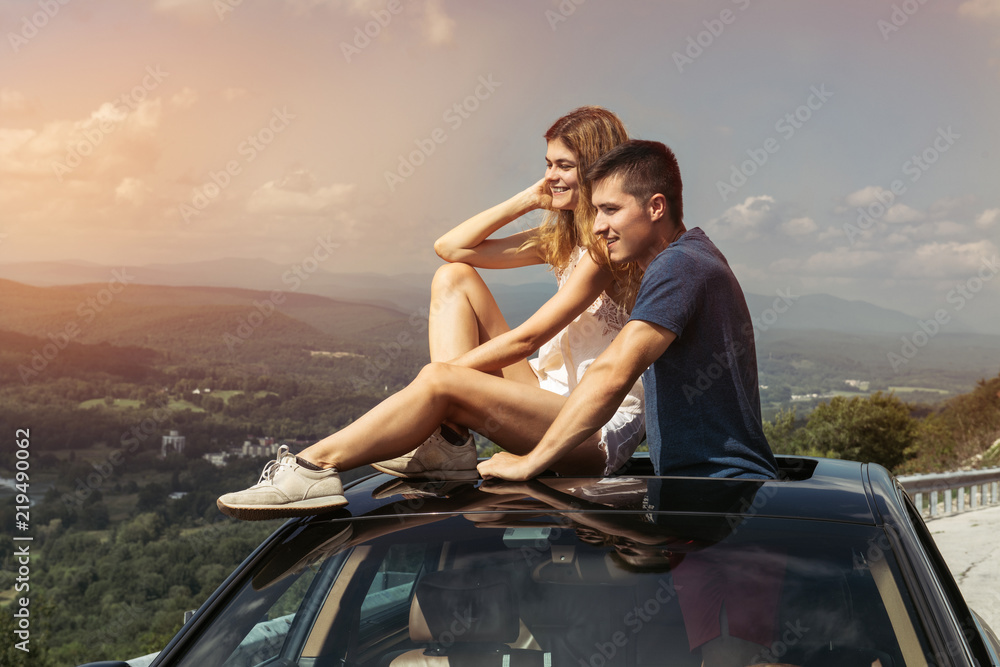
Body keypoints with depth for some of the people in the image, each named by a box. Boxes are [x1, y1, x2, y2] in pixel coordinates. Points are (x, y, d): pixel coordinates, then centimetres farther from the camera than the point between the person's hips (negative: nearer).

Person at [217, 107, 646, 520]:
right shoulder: (565, 236, 16)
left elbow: (527, 338, -17)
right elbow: (450, 246, 10)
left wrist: (443, 373, -14)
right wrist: (528, 199, 6)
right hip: (553, 396, 9)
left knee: (440, 381, -31)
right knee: (454, 277, 0)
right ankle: (450, 444, -12)